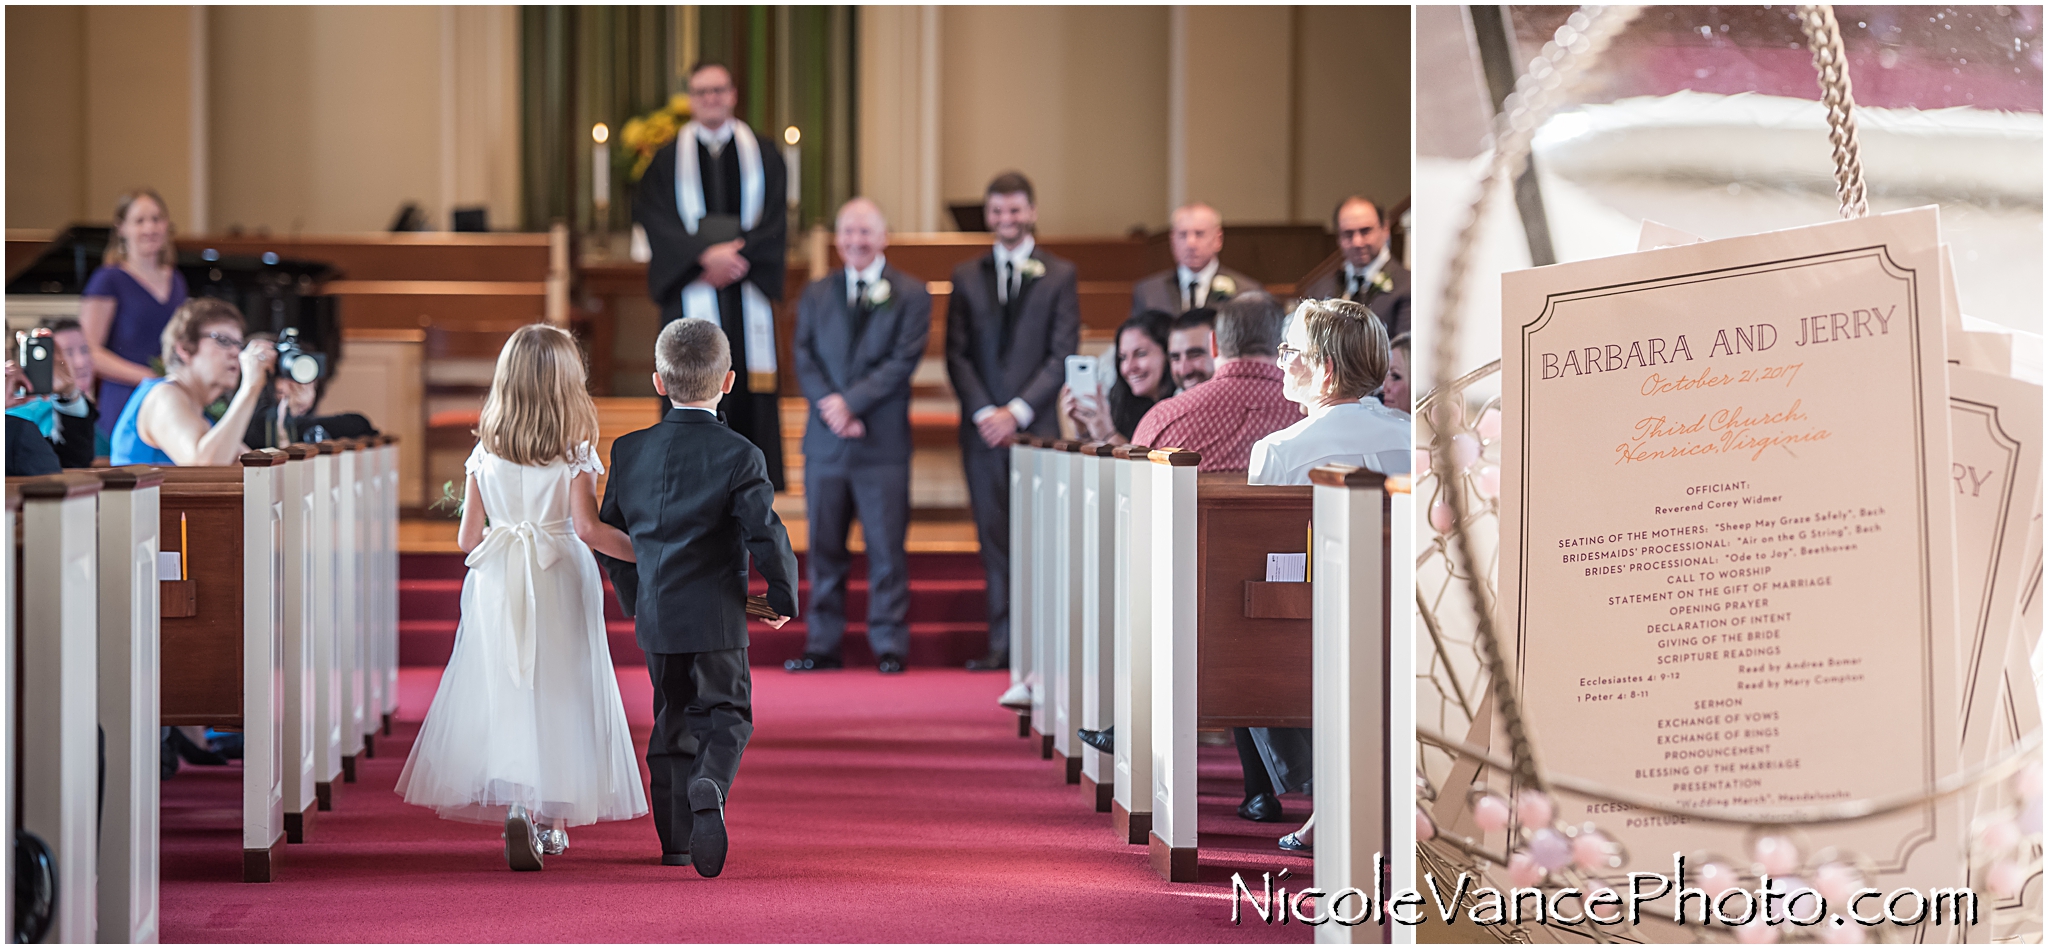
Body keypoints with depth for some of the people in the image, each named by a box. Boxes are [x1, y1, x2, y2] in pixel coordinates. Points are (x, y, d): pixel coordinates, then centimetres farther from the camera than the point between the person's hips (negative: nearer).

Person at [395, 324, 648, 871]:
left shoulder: (484, 453, 2)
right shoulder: (575, 453, -6)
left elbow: (468, 537, 4)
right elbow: (588, 528, -13)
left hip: (496, 581, 2)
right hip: (559, 580, -2)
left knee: (502, 690, 8)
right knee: (555, 694, 5)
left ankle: (511, 802, -2)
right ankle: (546, 815, 4)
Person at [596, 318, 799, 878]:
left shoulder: (629, 451, 3)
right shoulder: (739, 457, -11)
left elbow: (609, 533, 12)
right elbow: (766, 534, -15)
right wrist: (784, 597, 2)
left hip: (655, 617, 4)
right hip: (718, 617, -4)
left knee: (672, 720, 16)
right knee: (727, 714, 6)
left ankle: (676, 838, 18)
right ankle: (710, 788, -25)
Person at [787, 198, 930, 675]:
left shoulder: (910, 295, 4)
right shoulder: (815, 295, 14)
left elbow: (903, 361, -6)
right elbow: (805, 360, 5)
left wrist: (851, 402, -13)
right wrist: (831, 408, -11)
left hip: (883, 443, -3)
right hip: (825, 442, 3)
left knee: (887, 548, -2)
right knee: (824, 547, 5)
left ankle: (889, 646, 4)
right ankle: (823, 645, 11)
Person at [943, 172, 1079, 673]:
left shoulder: (1060, 276, 5)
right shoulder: (967, 277, 12)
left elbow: (1062, 356, -1)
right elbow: (957, 354, 8)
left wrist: (1018, 412, -10)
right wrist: (983, 413, -6)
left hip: (1037, 425, -2)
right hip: (983, 426, 2)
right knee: (995, 539, 2)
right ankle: (1003, 644, 4)